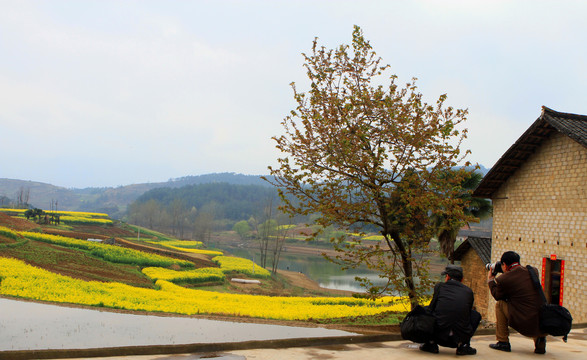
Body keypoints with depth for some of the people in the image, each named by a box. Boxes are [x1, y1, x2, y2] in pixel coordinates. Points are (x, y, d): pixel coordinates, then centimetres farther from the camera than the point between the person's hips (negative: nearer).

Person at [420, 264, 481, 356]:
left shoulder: (439, 286, 8)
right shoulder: (468, 291, 12)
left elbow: (431, 309, 16)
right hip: (461, 337, 1)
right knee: (476, 314, 28)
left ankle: (431, 343, 13)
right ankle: (463, 345, 13)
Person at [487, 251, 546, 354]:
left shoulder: (503, 279, -5)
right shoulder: (533, 271, 9)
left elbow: (497, 296, 15)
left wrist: (490, 279, 29)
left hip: (524, 325, -5)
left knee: (499, 304, 16)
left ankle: (503, 342, 18)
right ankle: (540, 338, 15)